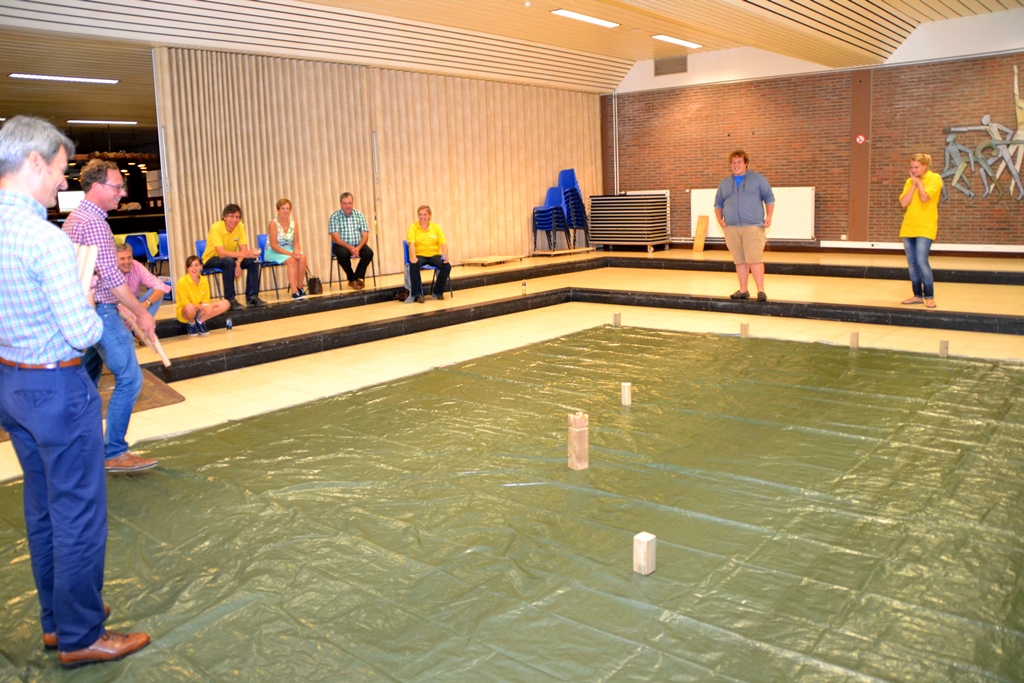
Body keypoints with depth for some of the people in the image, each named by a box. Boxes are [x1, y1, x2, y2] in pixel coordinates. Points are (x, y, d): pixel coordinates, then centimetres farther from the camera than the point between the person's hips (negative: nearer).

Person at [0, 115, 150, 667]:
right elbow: (82, 334, -22)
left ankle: (55, 617, 34)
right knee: (79, 513, 3)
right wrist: (88, 305, -2)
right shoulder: (46, 239, -22)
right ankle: (80, 637, 16)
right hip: (57, 388, -9)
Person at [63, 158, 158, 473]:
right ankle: (114, 453, -4)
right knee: (129, 378, -8)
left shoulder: (75, 218, 16)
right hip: (100, 311, -11)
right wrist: (141, 312, -15)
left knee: (88, 381, 16)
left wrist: (127, 308, 18)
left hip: (86, 310, 11)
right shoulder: (93, 222, -16)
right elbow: (111, 276, -21)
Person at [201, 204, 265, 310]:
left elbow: (243, 249, -14)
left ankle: (252, 297, -12)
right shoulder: (216, 228, -26)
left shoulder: (240, 226, -11)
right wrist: (244, 254, -48)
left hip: (231, 258, 5)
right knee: (229, 262, -37)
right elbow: (221, 253, -36)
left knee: (254, 261, -18)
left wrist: (238, 263, -34)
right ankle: (230, 300, -27)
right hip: (211, 259, -5)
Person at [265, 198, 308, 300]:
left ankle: (299, 287, -15)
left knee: (302, 257, -26)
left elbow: (296, 242, 0)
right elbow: (273, 246, -18)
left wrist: (296, 251, -23)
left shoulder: (294, 223, 1)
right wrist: (290, 253, -28)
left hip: (288, 250, 5)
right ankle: (294, 291, -34)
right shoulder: (273, 224, -14)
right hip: (273, 252, -5)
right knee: (291, 260, -32)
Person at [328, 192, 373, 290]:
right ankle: (352, 279, -13)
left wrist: (358, 247, -20)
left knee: (369, 252, -26)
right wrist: (349, 247, -26)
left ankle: (357, 278, -11)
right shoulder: (334, 217, -5)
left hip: (358, 245, 3)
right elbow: (335, 238, -12)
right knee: (342, 254, -35)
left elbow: (365, 235, 0)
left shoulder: (359, 215, 4)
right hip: (342, 245, -3)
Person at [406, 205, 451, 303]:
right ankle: (417, 294, -21)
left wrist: (445, 256, -23)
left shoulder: (436, 227, 6)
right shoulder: (413, 227, 0)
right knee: (413, 265, -36)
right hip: (419, 255, -2)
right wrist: (413, 257, -34)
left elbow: (443, 243, -4)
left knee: (447, 266, -25)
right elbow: (411, 243, -15)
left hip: (434, 255, 2)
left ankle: (438, 292, -4)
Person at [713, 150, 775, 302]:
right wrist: (720, 219, 5)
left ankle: (761, 290, -10)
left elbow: (769, 198, 8)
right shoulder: (724, 183, 18)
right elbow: (718, 204, 21)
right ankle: (743, 290, 14)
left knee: (755, 259, -12)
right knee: (739, 260, 6)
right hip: (731, 228, 4)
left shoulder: (758, 179, 8)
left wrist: (769, 217, -5)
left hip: (753, 226, -4)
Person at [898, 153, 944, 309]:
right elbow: (903, 203, -2)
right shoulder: (909, 181, 11)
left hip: (925, 227, -6)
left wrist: (919, 181, -6)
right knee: (912, 263, 5)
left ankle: (929, 297, -8)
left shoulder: (934, 178, -4)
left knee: (921, 261, -15)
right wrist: (914, 184, -4)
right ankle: (918, 296, 13)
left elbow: (924, 197, -19)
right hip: (908, 227, 6)